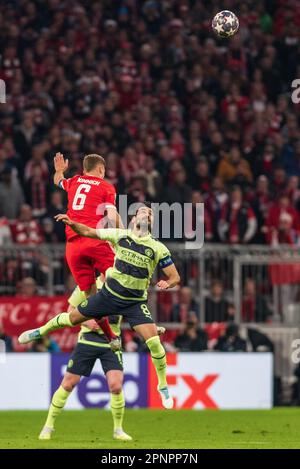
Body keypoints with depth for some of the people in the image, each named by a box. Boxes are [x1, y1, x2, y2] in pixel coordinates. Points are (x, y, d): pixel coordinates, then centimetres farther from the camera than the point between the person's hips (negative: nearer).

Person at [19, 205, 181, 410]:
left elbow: (175, 277, -3)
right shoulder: (120, 235, -4)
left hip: (135, 303, -1)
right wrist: (72, 224, -16)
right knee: (72, 319, 10)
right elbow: (89, 232, 3)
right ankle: (41, 331, 41)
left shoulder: (159, 249, -7)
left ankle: (163, 386, 5)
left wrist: (168, 283, -26)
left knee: (154, 342, -16)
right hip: (109, 294, 2)